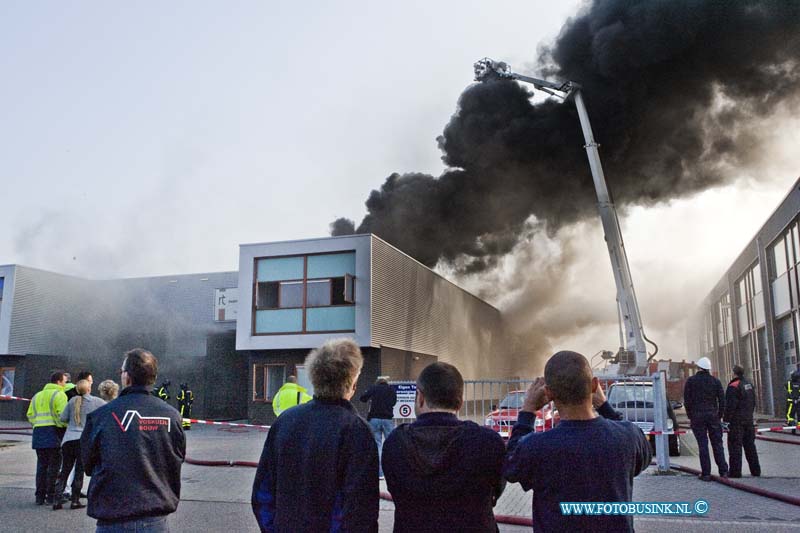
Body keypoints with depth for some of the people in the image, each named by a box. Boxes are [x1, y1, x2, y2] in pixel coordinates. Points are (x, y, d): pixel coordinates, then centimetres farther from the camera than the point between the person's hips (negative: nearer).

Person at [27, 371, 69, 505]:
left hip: (38, 434, 7)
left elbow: (30, 415, 15)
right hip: (54, 433, -7)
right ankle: (51, 496, 2)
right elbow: (62, 415, -17)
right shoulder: (59, 394, -6)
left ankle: (40, 496, 15)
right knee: (54, 466, 0)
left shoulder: (37, 395, 19)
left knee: (41, 465, 13)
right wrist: (67, 427, -4)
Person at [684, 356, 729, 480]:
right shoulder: (715, 381, 4)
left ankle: (706, 473, 1)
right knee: (717, 443, 9)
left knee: (702, 444, 0)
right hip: (713, 415, 2)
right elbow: (722, 400, 2)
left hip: (697, 416, -2)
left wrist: (690, 417, 5)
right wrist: (720, 416, 10)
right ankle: (723, 471, 8)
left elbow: (687, 401, -3)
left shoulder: (691, 381, -1)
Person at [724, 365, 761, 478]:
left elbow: (730, 406, -19)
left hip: (736, 421, -8)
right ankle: (755, 470, 18)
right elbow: (753, 403, 18)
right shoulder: (749, 384, 12)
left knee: (735, 446, -4)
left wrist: (726, 420, -14)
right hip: (749, 420, 8)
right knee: (750, 445, 14)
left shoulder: (733, 386, -15)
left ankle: (735, 471, -4)